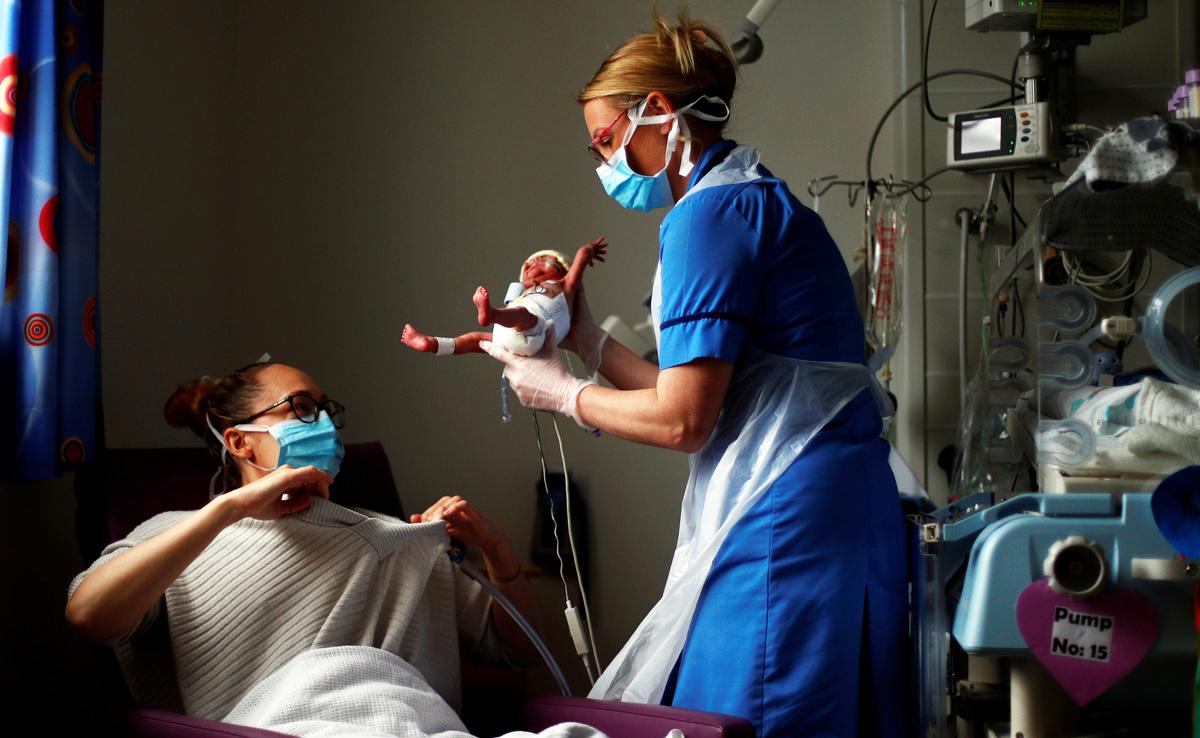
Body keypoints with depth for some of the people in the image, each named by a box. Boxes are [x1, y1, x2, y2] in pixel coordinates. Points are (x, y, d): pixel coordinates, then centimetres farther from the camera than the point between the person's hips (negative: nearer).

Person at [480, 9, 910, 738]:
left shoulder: (711, 214, -10)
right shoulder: (757, 203, 20)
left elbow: (681, 420, -13)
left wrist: (562, 393, 2)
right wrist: (590, 341, 21)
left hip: (784, 522, -10)